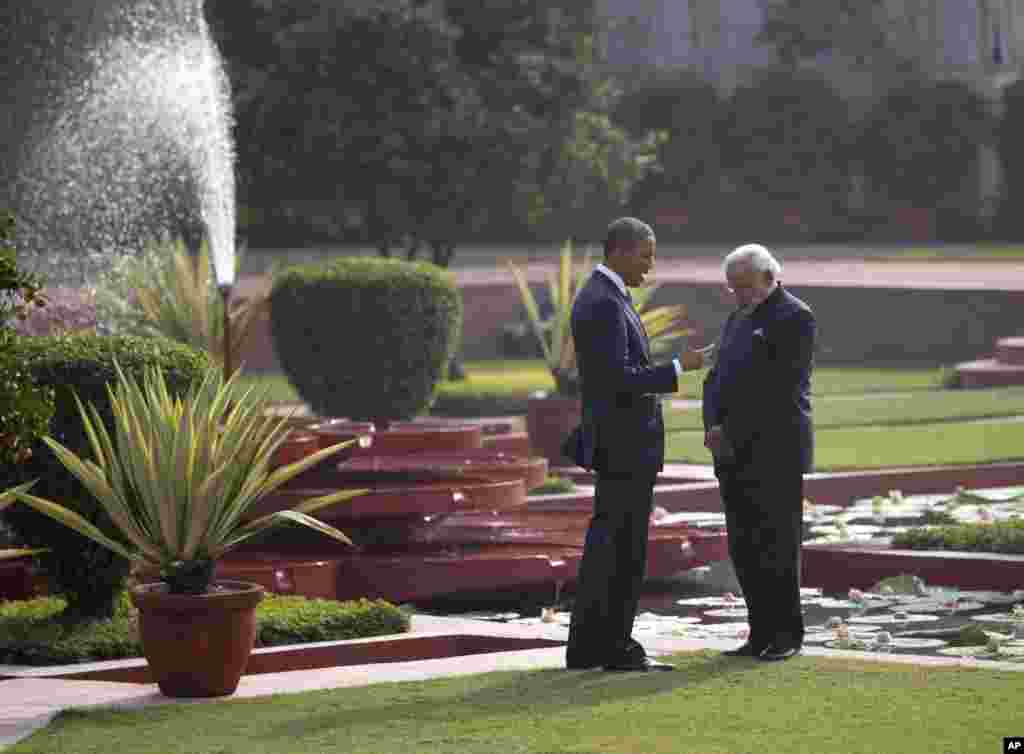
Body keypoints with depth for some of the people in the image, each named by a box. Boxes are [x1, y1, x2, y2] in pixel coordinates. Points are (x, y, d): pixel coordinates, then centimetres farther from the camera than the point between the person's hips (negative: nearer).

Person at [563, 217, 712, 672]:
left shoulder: (599, 297, 15)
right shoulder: (605, 304, -18)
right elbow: (619, 378, -24)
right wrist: (678, 369, -18)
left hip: (618, 443, 10)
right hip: (624, 445, -10)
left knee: (608, 543, 12)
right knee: (623, 548, -5)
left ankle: (589, 647, 15)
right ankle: (615, 648, -1)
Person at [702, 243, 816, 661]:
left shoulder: (795, 318, -9)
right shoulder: (739, 318, 17)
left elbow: (777, 388, -16)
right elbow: (716, 380, 13)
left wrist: (730, 432, -14)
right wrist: (714, 430, -5)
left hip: (775, 451, -8)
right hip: (737, 454, 8)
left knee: (776, 547, -4)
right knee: (743, 548, 6)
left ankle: (788, 636, 5)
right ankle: (762, 634, 10)